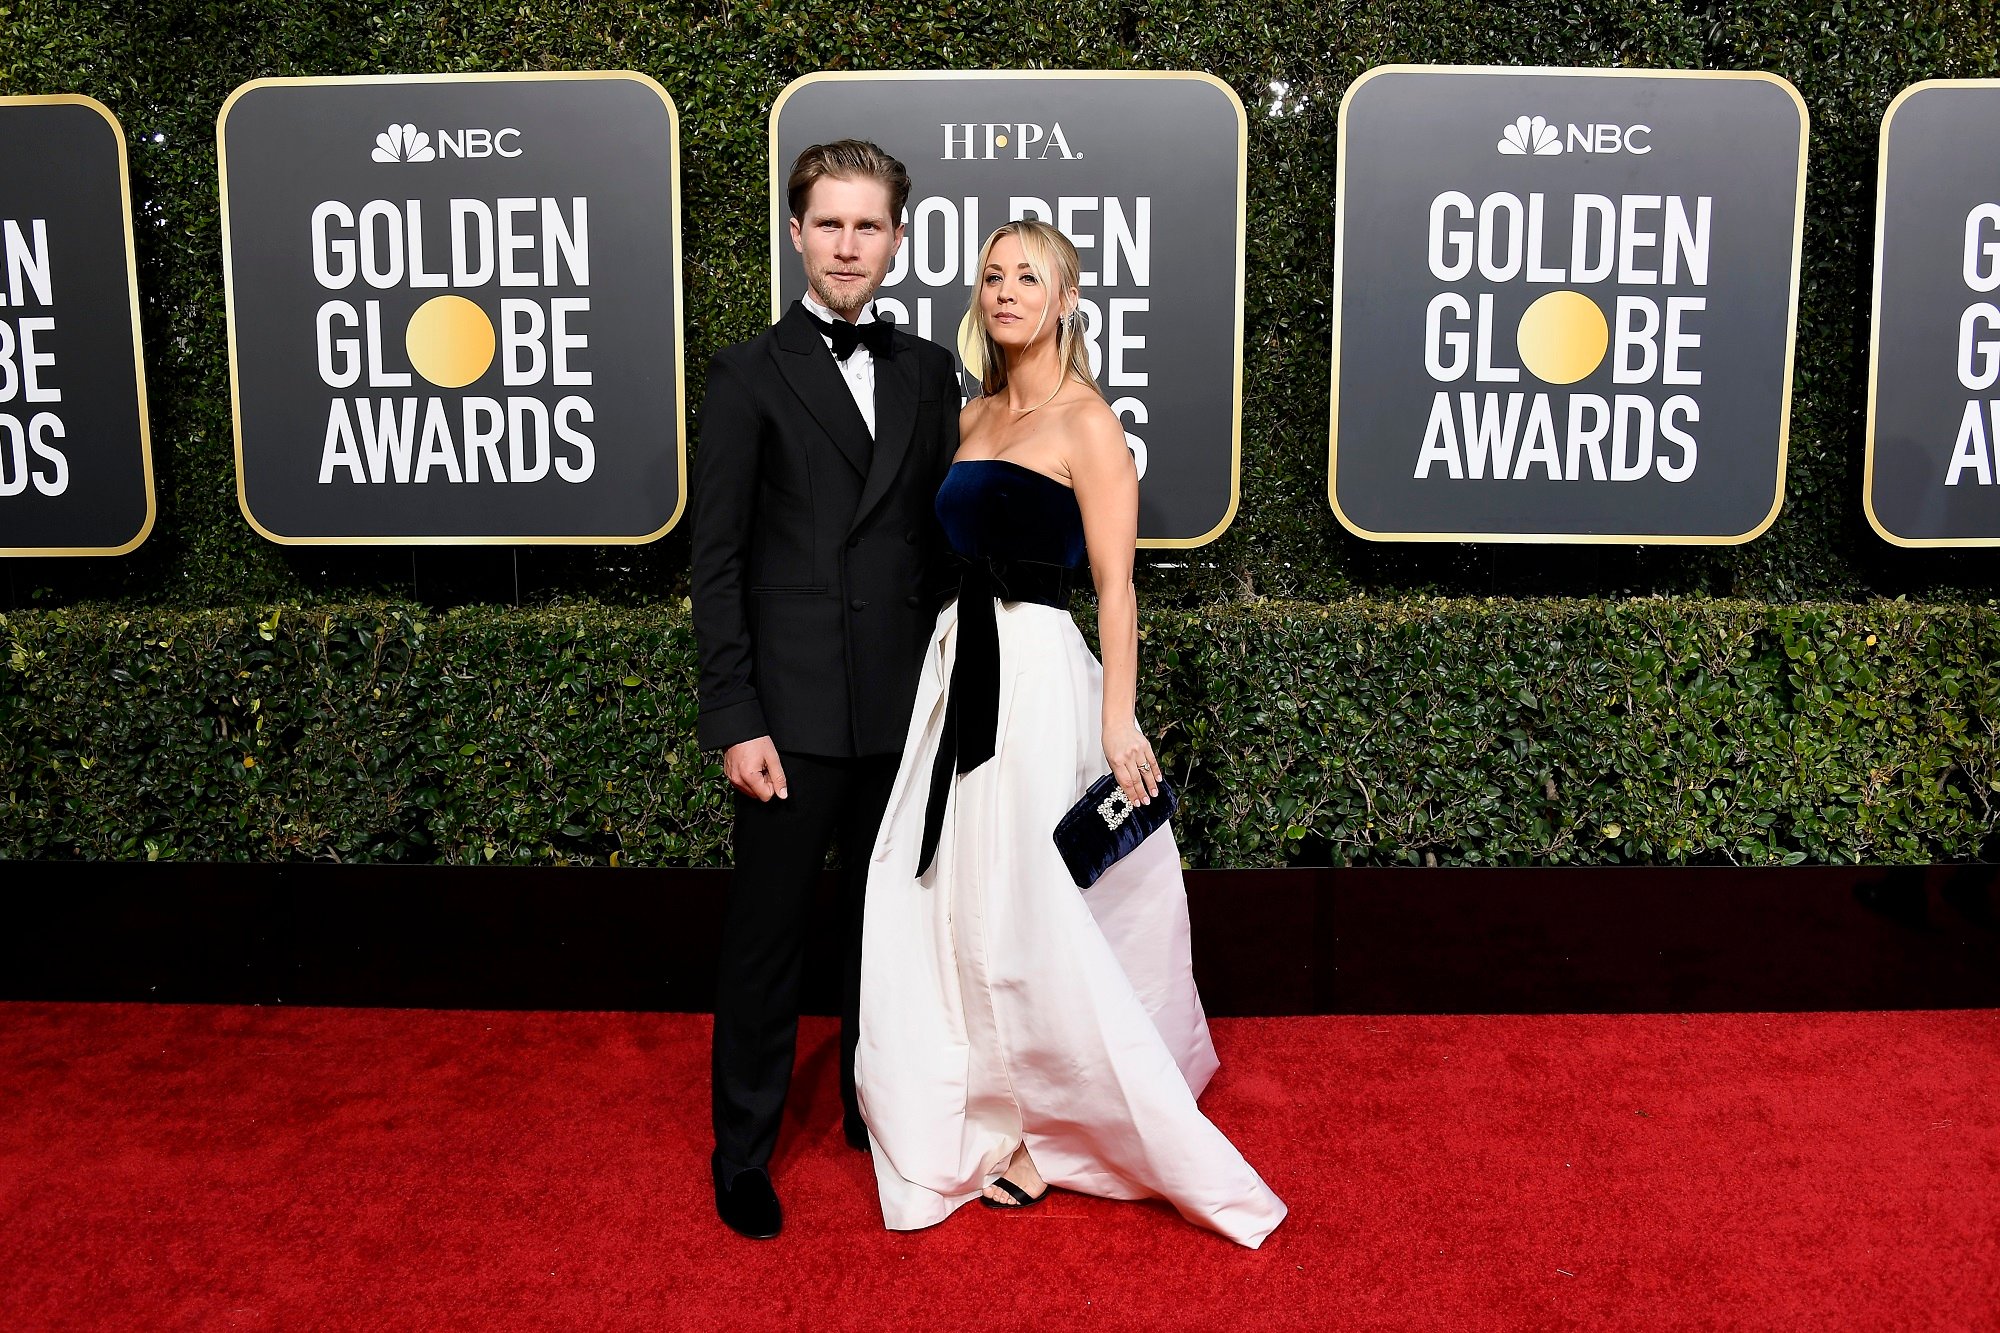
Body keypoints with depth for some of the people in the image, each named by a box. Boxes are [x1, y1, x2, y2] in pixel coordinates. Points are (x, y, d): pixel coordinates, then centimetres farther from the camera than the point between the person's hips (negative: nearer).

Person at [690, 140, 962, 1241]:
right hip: (795, 710, -4)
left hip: (907, 706, 4)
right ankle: (743, 1149, 23)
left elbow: (945, 534, 11)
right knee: (767, 934, 6)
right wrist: (733, 719, -11)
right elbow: (715, 560, -6)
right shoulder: (748, 376, -2)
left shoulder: (928, 372, 9)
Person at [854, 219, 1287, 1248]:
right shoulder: (975, 417, 14)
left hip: (1038, 673, -7)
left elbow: (1115, 585, -12)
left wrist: (1117, 719, -18)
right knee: (954, 902, 11)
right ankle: (983, 1116, 29)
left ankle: (1053, 1131, 20)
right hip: (960, 663, 7)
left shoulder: (1084, 420, -8)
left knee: (1027, 912, 0)